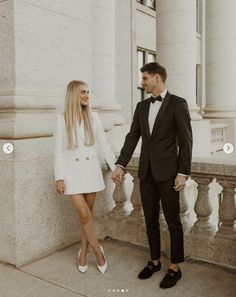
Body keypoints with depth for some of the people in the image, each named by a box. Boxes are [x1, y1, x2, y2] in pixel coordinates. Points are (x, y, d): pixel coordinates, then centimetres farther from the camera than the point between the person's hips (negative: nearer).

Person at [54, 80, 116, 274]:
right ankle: (98, 251, 14)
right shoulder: (62, 119, -3)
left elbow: (103, 144, 4)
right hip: (72, 171, -2)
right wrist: (59, 178, -7)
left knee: (87, 214, 9)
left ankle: (83, 253, 25)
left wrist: (115, 166, -1)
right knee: (85, 215, -7)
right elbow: (59, 150, -3)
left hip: (91, 170, 2)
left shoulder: (93, 117, 3)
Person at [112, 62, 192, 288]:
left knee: (172, 221, 5)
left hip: (167, 172, -5)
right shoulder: (141, 106, 11)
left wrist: (183, 173, -13)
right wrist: (120, 165, 0)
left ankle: (175, 268, 20)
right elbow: (132, 137, 8)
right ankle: (154, 261, 30)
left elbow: (185, 140, -8)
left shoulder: (177, 104, -6)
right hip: (146, 172, 6)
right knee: (151, 221, 14)